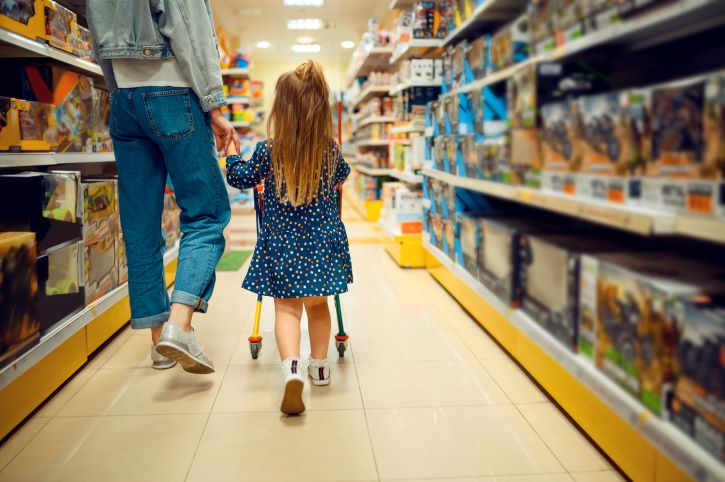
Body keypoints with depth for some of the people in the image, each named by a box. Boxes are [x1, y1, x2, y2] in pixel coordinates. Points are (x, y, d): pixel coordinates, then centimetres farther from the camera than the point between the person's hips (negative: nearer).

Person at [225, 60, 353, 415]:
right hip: (323, 239, 2)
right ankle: (320, 366, 32)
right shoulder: (331, 150, -3)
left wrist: (231, 156, 26)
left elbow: (241, 178, 7)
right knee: (317, 305, 18)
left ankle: (291, 367, -21)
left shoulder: (267, 151, -9)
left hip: (281, 241, -2)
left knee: (286, 307, 2)